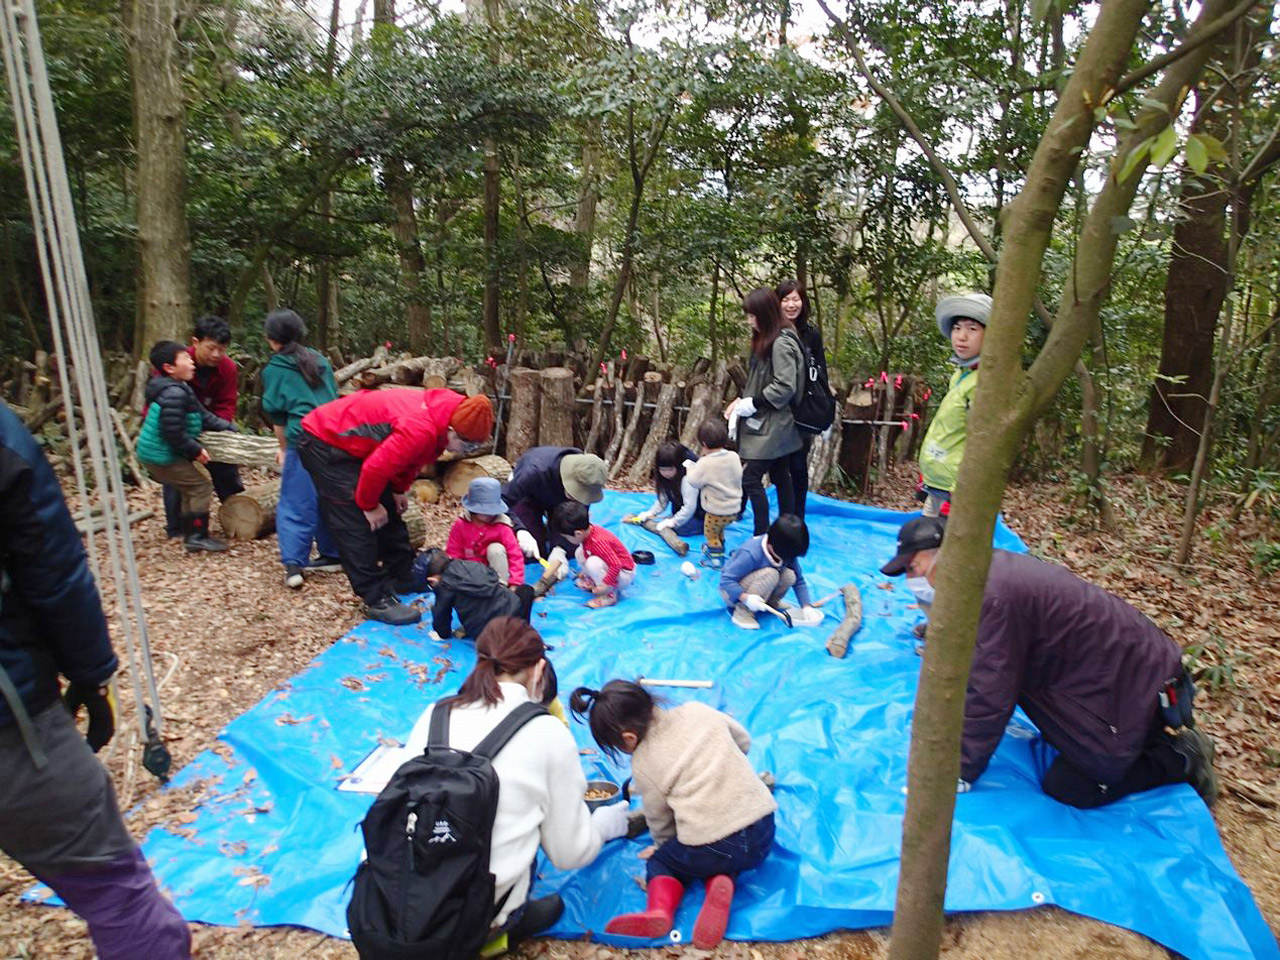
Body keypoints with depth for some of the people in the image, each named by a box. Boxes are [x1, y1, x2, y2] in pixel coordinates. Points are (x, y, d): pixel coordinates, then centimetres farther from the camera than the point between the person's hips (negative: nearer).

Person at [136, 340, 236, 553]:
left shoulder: (179, 389, 11)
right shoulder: (174, 394, -23)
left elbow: (202, 416, 17)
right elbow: (173, 432, -28)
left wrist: (227, 428, 14)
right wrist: (195, 450, -18)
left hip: (152, 454, 11)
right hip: (161, 456, -11)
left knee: (190, 488, 18)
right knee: (201, 485, -5)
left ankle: (190, 534, 25)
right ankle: (197, 536, -2)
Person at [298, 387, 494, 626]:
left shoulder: (445, 412, -7)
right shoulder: (420, 430, -37)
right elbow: (376, 467, -32)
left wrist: (400, 490, 9)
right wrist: (369, 505, -15)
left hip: (351, 441, 10)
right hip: (325, 444, -10)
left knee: (388, 512, 14)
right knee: (356, 524, -11)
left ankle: (402, 577, 27)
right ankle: (377, 599, -6)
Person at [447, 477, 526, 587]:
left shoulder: (502, 527, -15)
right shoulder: (460, 525, -9)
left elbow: (515, 555, -19)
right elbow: (453, 553, -3)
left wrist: (515, 583, -27)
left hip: (497, 571, -1)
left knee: (495, 548, -28)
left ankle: (502, 586, -19)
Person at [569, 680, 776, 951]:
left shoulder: (643, 765, -4)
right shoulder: (697, 710, 5)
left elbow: (660, 822, 8)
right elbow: (743, 740, 20)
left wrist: (663, 846, 29)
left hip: (711, 849, -4)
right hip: (763, 835, 4)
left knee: (661, 860, 26)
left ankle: (659, 908, -4)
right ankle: (722, 883, 1)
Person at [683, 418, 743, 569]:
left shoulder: (705, 463, -23)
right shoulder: (734, 457, -7)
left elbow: (694, 482, -12)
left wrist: (691, 468, 8)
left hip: (716, 510, -6)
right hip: (734, 508, 6)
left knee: (711, 533, 16)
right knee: (719, 530, 30)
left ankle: (716, 559, 23)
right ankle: (716, 548, 48)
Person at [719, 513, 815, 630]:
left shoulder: (787, 553, -12)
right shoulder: (751, 554, -33)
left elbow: (799, 581, -5)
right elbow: (726, 580, -32)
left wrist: (806, 606, -17)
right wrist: (746, 598, -43)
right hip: (732, 590, -6)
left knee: (790, 575, -18)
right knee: (770, 574, -33)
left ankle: (770, 601, 8)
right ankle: (742, 611, -20)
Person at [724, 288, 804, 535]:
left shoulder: (782, 343, -18)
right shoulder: (766, 339, 11)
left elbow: (785, 388, -23)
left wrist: (751, 404, -18)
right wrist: (741, 401, 2)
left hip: (772, 426, -9)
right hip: (768, 424, 9)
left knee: (751, 478, -8)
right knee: (780, 478, 15)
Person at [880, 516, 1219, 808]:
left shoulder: (992, 595, -31)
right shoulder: (990, 566, 0)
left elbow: (989, 695, -26)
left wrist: (960, 774, -17)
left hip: (1134, 688, -9)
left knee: (1064, 788, -2)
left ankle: (1179, 758, 9)